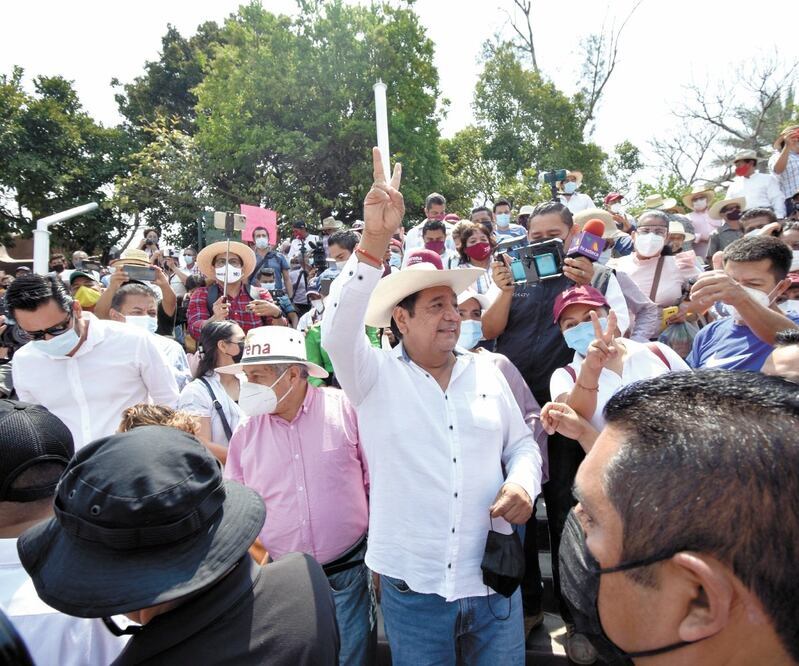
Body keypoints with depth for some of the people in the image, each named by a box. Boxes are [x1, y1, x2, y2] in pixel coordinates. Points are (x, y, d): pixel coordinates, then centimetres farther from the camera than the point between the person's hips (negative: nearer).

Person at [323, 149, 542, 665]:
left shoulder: (487, 372, 4)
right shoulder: (376, 374, -7)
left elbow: (522, 444, 11)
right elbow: (337, 334, -26)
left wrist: (523, 484, -11)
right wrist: (374, 243, -34)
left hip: (493, 580, 3)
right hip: (411, 585, -2)